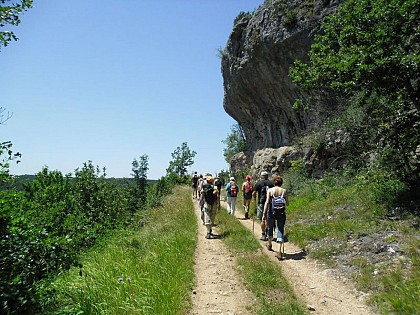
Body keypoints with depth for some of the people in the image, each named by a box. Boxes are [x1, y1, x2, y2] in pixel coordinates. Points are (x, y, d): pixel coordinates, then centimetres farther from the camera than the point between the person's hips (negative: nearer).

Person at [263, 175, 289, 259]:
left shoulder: (270, 190, -4)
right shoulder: (284, 191, 0)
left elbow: (267, 202, -11)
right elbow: (287, 204, 3)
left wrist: (264, 213, -10)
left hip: (271, 212, 0)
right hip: (281, 213, 0)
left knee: (270, 228, 21)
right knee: (280, 230, 3)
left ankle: (269, 244, 42)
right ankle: (279, 251, -7)